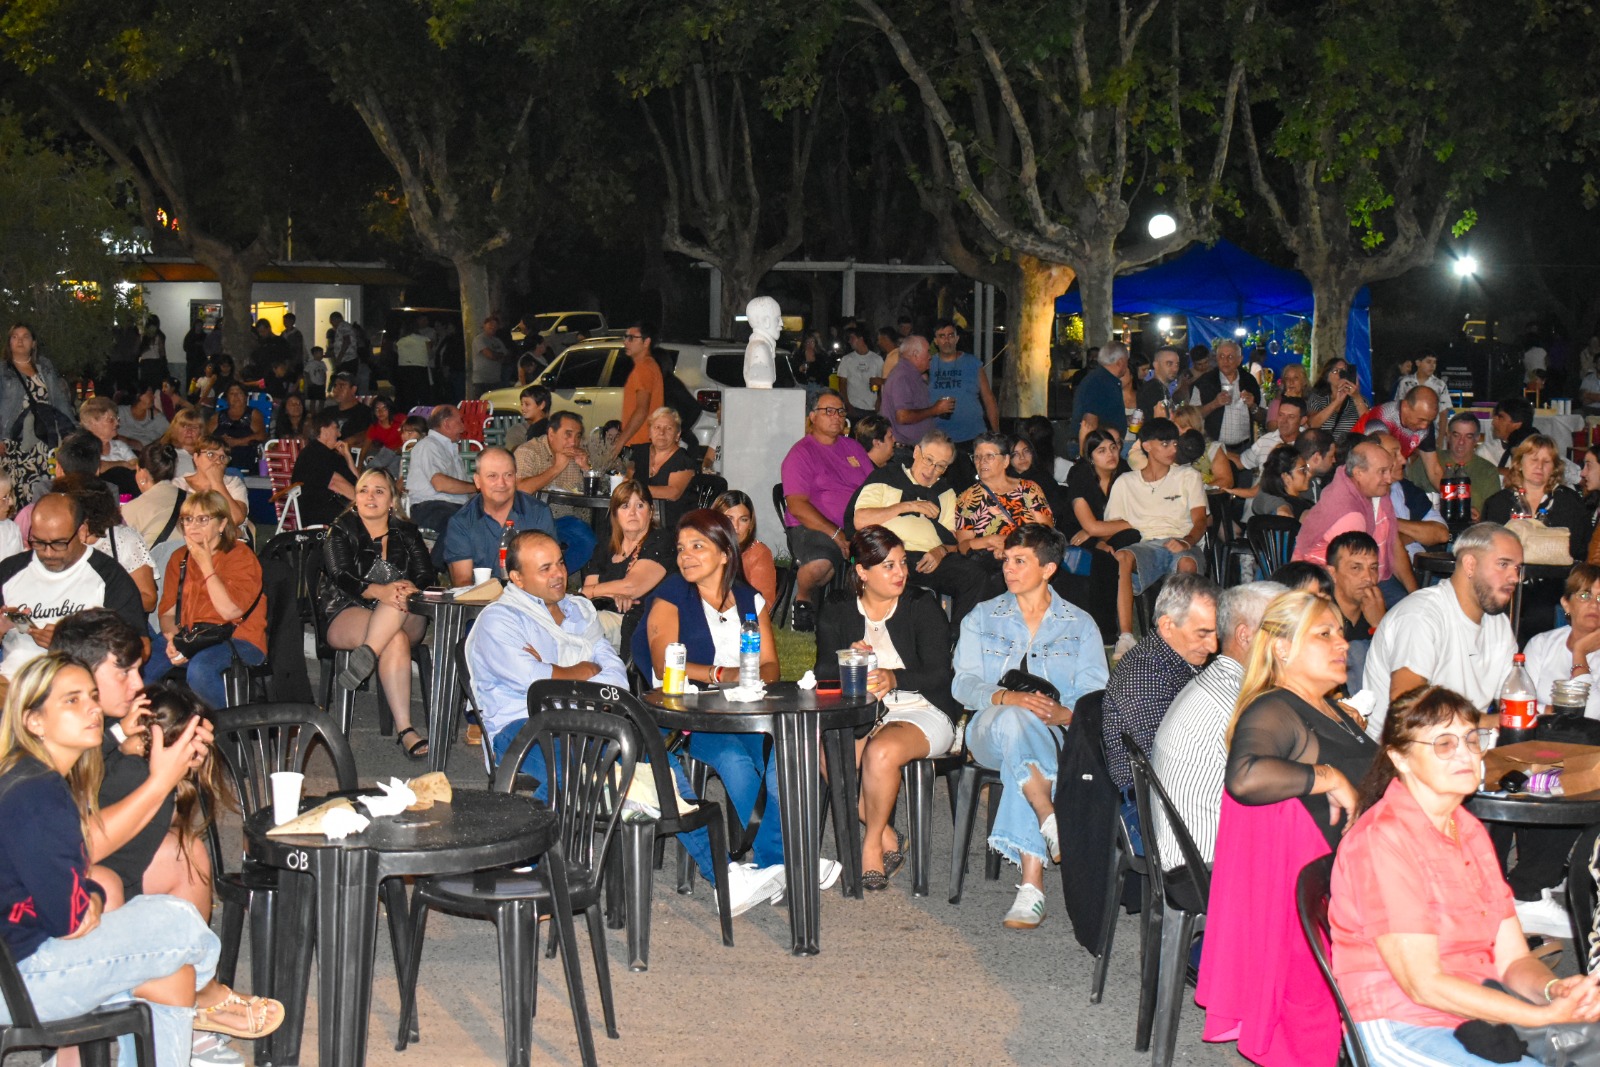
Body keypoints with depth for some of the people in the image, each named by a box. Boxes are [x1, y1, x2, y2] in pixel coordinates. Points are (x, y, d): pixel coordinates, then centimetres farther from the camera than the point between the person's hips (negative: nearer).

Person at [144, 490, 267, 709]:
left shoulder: (241, 555, -5)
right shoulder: (180, 558, 14)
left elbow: (229, 611, -18)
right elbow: (168, 611, 11)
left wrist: (206, 565, -13)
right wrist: (172, 639, -11)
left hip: (238, 640, -6)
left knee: (200, 669, -37)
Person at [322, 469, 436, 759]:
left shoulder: (407, 533, 17)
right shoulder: (340, 532, 8)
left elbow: (427, 577, 4)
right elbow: (342, 578, -9)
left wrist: (410, 588, -24)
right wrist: (379, 591, -31)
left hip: (408, 620, 3)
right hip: (348, 614, -3)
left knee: (399, 597, -34)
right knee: (396, 640, -35)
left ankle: (365, 657, -46)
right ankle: (405, 729, -44)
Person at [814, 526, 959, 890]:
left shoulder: (922, 607, -1)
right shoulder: (837, 611, 8)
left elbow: (938, 676, -10)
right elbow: (824, 674, 0)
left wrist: (893, 678, -29)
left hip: (922, 711, -3)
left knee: (881, 752, -35)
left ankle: (873, 845, -10)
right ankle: (887, 838, -10)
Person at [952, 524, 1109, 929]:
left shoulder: (1080, 625, 16)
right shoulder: (982, 618, 18)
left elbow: (1095, 694, 4)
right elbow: (964, 684, 4)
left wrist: (1065, 712, -20)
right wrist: (1007, 698, -18)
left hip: (1058, 736, -1)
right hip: (990, 731, 1)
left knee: (1020, 762, -38)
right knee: (1013, 720, -39)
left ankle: (1032, 885, -45)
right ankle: (1052, 822, -47)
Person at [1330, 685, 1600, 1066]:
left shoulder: (1470, 831, 14)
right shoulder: (1382, 838, -12)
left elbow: (1513, 959, 8)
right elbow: (1424, 984, -16)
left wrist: (1555, 989, -14)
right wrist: (1548, 1015, -18)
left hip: (1482, 1013, 7)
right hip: (1403, 1031, -7)